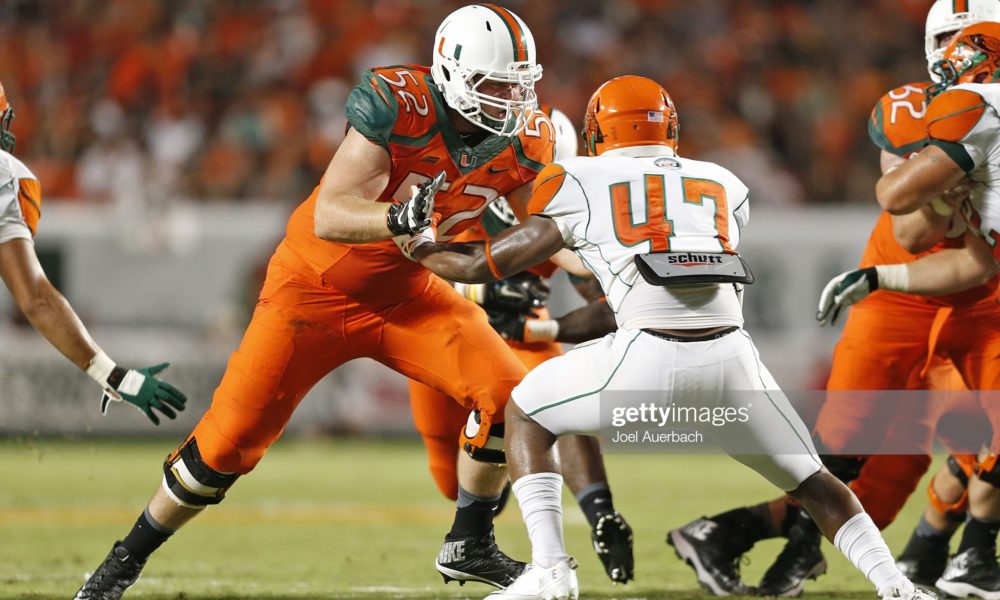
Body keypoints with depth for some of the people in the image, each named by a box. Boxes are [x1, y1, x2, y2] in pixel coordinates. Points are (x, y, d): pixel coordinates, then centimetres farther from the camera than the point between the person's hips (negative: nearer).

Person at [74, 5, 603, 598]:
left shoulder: (524, 137, -10)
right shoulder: (396, 104, -28)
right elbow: (329, 217, -34)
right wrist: (397, 220, -51)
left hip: (405, 291, 5)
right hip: (319, 286, -5)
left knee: (507, 394, -14)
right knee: (230, 439, -3)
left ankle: (469, 547, 5)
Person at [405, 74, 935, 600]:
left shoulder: (580, 184, 17)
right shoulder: (724, 186, 27)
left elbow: (483, 265, 22)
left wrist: (422, 250, 42)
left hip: (649, 360, -3)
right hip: (731, 356, 3)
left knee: (526, 414, 23)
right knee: (811, 481, 24)